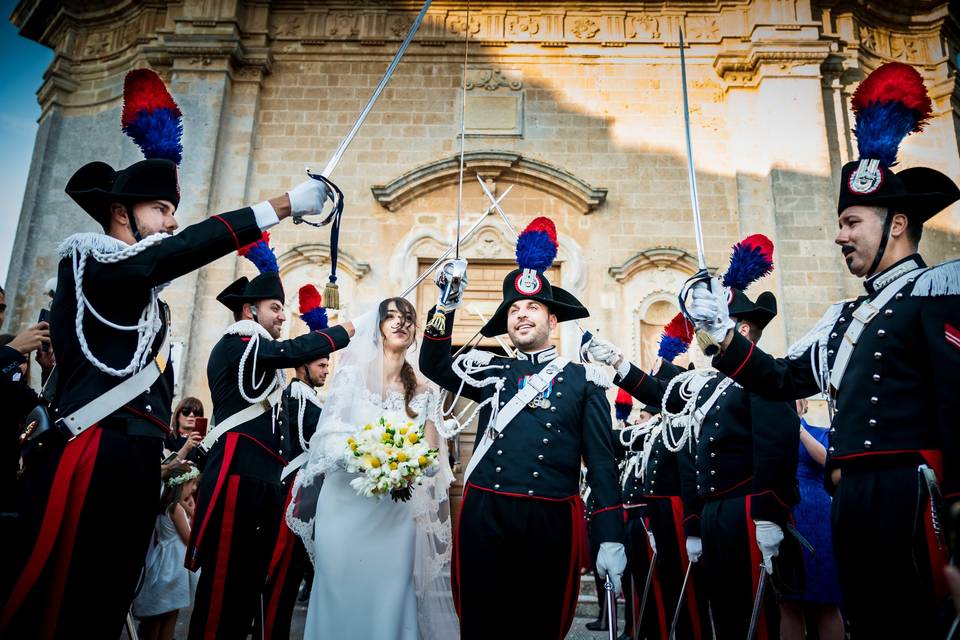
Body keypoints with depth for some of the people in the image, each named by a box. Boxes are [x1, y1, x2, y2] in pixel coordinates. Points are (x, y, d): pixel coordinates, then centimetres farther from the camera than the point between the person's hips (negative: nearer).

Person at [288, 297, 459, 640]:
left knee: (389, 600, 3)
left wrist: (410, 467, -18)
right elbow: (329, 437, -6)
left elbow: (432, 457, 4)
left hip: (396, 512, 2)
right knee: (342, 598, 2)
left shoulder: (423, 391, 7)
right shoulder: (353, 374, 2)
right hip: (346, 506, -1)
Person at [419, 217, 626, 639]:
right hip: (484, 517, 2)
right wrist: (446, 305, -3)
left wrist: (611, 538, -4)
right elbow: (433, 366, 10)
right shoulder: (490, 371, 14)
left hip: (551, 521, -1)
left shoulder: (583, 380, 7)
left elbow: (602, 461, 3)